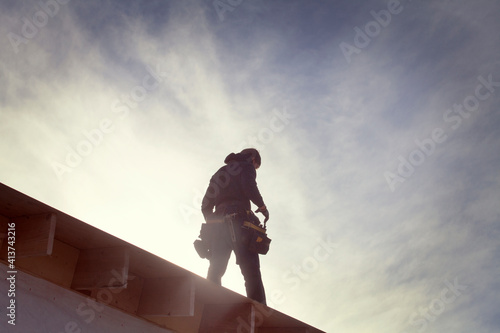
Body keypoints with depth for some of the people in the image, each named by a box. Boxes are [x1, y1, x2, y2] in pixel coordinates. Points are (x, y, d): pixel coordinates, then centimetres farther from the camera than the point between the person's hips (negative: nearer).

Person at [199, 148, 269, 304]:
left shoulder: (220, 172, 32)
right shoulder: (247, 166, 12)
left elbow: (206, 205, 24)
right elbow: (249, 187, -10)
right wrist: (262, 207, 2)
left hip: (217, 225, 6)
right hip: (238, 220, -6)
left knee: (215, 272, 6)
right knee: (251, 271, -14)